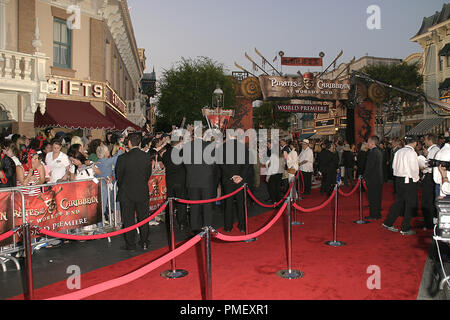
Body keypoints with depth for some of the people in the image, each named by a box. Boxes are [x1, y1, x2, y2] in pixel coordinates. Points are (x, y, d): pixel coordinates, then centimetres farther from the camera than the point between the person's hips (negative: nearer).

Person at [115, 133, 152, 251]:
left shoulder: (122, 158, -13)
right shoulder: (147, 157, -5)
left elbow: (119, 176, -3)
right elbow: (148, 175, 2)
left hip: (127, 193, -2)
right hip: (143, 192, 3)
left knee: (128, 219, 7)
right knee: (143, 218, 15)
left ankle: (130, 245, 14)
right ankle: (144, 242, 24)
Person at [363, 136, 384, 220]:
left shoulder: (372, 152, -17)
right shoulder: (378, 151, 13)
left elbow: (369, 166, -19)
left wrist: (364, 177, -9)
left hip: (373, 179, -9)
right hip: (379, 178, 9)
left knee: (372, 197, -2)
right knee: (377, 197, 15)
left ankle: (373, 215, 4)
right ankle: (377, 214, 23)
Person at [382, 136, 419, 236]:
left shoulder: (399, 152, 6)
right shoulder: (412, 152, -15)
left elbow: (394, 165, 10)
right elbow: (414, 168, -16)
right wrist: (416, 178, 0)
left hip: (399, 179, 7)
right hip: (409, 180, -7)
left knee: (399, 201, 16)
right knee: (410, 204, 3)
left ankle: (388, 223, 18)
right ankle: (405, 229, 9)